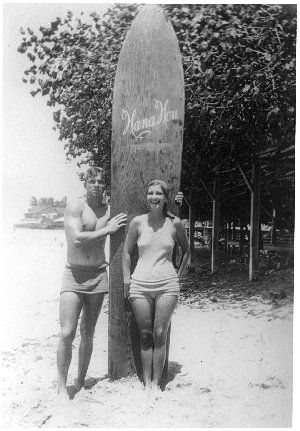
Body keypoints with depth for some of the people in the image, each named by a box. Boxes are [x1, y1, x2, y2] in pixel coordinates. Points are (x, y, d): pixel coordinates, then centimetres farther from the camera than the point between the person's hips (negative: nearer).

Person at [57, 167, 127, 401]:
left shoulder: (110, 208, 5)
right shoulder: (75, 207, -7)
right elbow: (77, 239, -19)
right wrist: (108, 229, -15)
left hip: (99, 276, 4)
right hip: (74, 275, -3)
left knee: (88, 334, 12)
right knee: (67, 333, -8)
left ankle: (80, 382, 27)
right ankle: (62, 387, 8)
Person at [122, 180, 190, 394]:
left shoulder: (175, 223, 0)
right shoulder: (138, 222, 0)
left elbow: (186, 250, 16)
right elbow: (127, 252, 10)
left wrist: (179, 274, 11)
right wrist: (126, 278, 5)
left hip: (167, 284, 0)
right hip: (140, 283, 1)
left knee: (160, 335, 1)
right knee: (145, 335, 6)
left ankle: (156, 382, 15)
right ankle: (146, 383, 17)